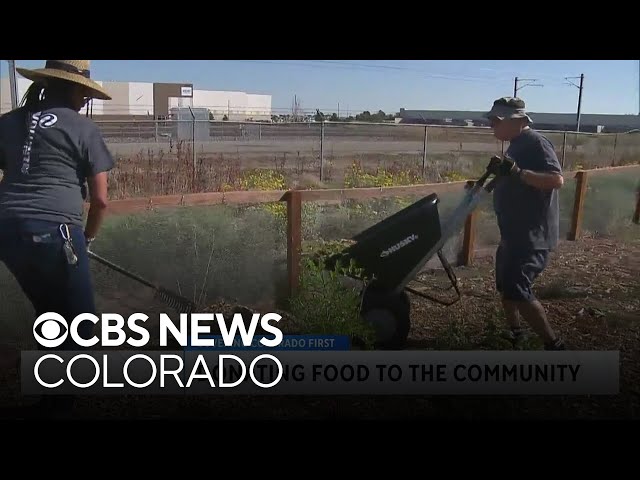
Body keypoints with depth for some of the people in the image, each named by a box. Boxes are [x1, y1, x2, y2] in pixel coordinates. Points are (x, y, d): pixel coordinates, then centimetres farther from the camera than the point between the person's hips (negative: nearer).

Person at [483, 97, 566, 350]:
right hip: (513, 232, 10)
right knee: (505, 285, 18)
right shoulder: (516, 145, 14)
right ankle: (515, 331, 35)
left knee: (517, 290, -13)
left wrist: (518, 172, -33)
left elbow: (557, 180, -27)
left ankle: (554, 344, 0)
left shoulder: (536, 142, -15)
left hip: (533, 235, -10)